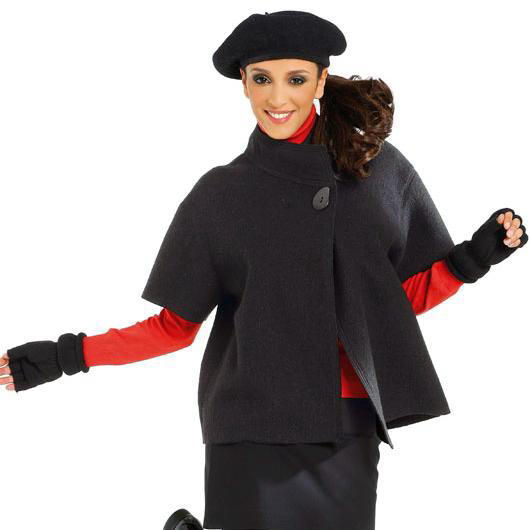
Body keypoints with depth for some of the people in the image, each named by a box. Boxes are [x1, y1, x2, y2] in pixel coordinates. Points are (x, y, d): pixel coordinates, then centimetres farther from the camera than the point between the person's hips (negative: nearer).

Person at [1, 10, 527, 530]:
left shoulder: (381, 169, 6)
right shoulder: (221, 194, 2)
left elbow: (408, 295, 9)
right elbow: (175, 326, 3)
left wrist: (475, 257, -8)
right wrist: (66, 356, -6)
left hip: (348, 427, 2)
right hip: (254, 427, -2)